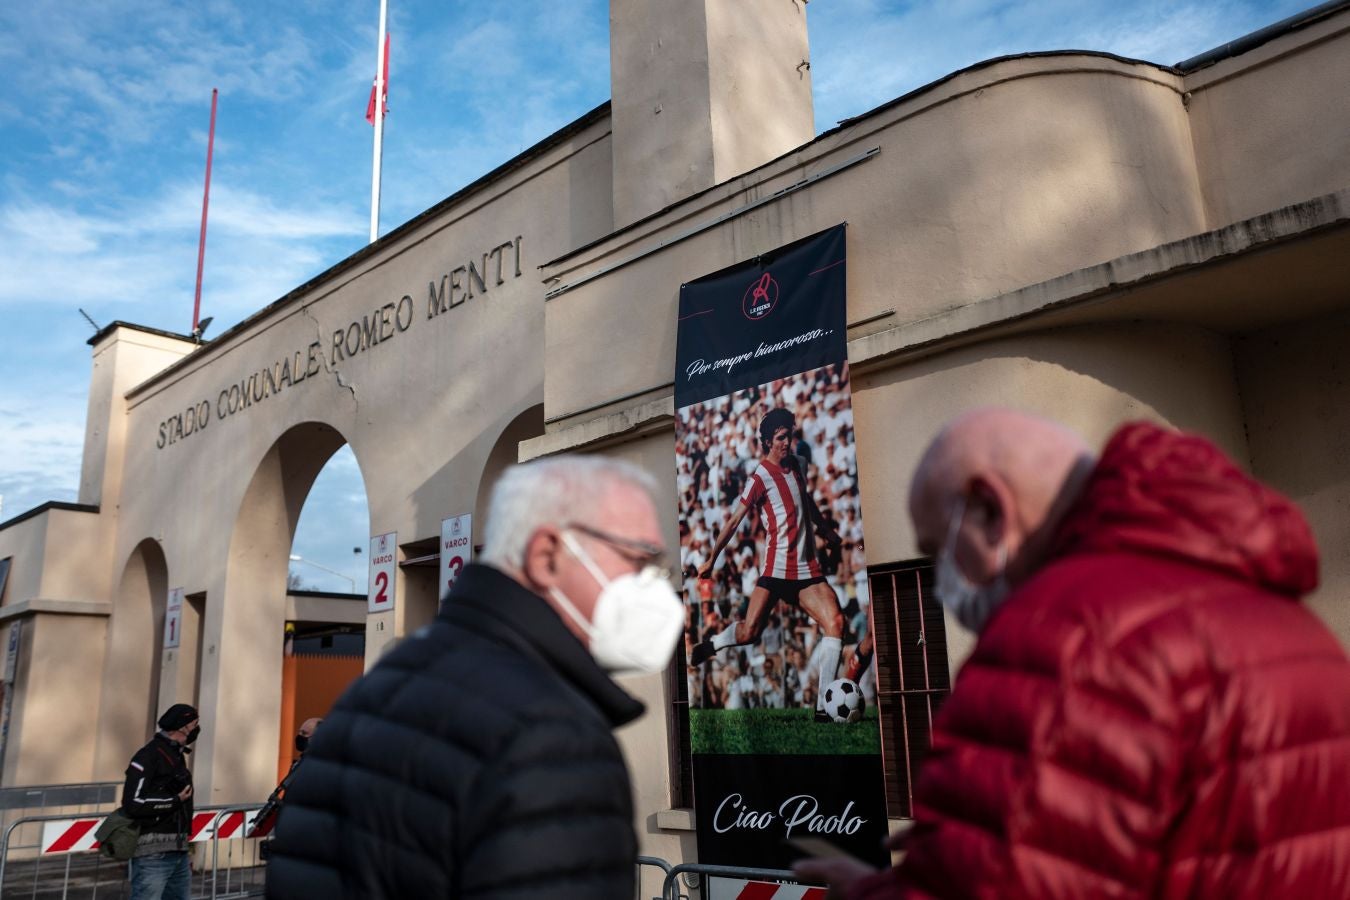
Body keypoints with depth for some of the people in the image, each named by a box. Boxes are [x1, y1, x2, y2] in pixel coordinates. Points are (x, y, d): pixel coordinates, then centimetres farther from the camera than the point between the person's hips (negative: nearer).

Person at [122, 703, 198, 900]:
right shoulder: (149, 756, -10)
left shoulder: (177, 757, 18)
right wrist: (175, 801, -14)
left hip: (179, 854, 9)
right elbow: (133, 803, -20)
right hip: (152, 854, -9)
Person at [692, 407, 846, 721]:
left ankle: (824, 706, -10)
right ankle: (709, 646, 24)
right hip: (776, 568, -5)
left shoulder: (795, 465, 12)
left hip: (807, 566, 5)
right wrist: (711, 560, -10)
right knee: (749, 632, -11)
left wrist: (827, 530, 39)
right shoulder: (760, 478, -8)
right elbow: (734, 521, -10)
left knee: (835, 622, -14)